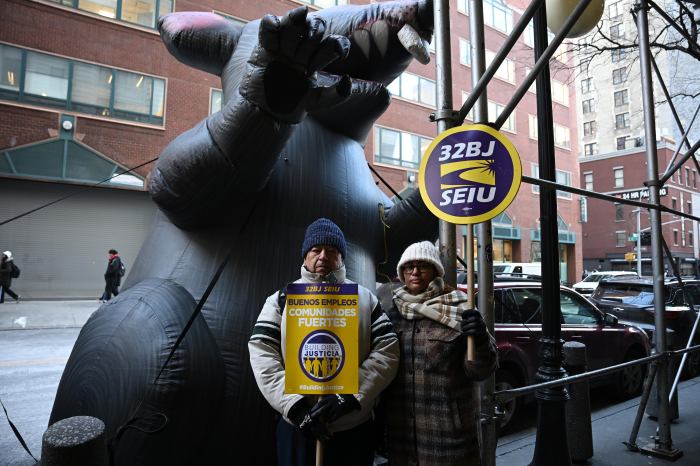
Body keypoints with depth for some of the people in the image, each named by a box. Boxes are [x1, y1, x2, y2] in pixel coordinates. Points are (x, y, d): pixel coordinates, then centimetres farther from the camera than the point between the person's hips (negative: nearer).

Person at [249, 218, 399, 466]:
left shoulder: (365, 299, 3)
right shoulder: (281, 300, 3)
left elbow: (387, 352, -5)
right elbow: (262, 355, -6)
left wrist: (350, 396, -17)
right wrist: (295, 405, -17)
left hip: (355, 429, 0)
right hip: (297, 428, 0)